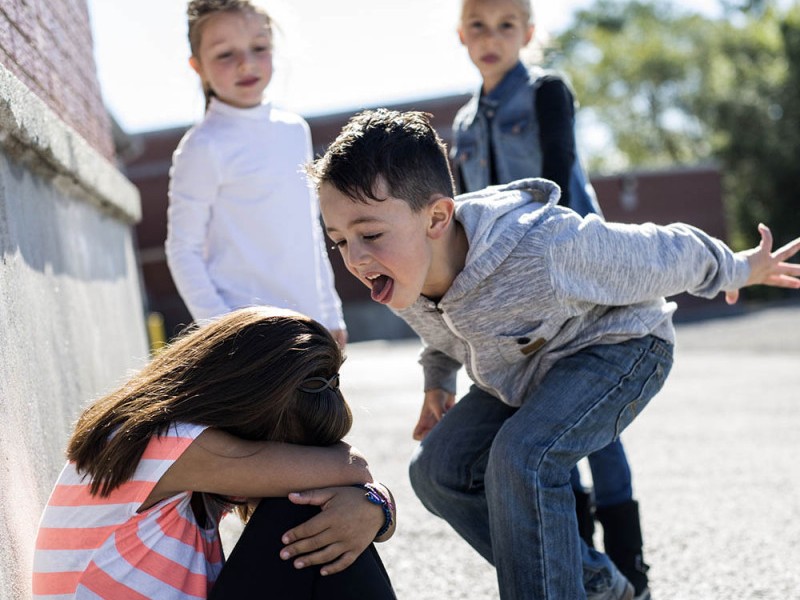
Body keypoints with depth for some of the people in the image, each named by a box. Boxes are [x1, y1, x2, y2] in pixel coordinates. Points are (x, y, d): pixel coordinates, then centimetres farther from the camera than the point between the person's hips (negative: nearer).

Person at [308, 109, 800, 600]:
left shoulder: (547, 252, -41)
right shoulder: (401, 274, -19)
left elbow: (668, 254, -22)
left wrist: (738, 270, -6)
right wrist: (438, 380, 17)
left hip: (620, 346, -8)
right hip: (525, 370, 8)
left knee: (523, 458, -32)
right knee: (437, 470, -2)